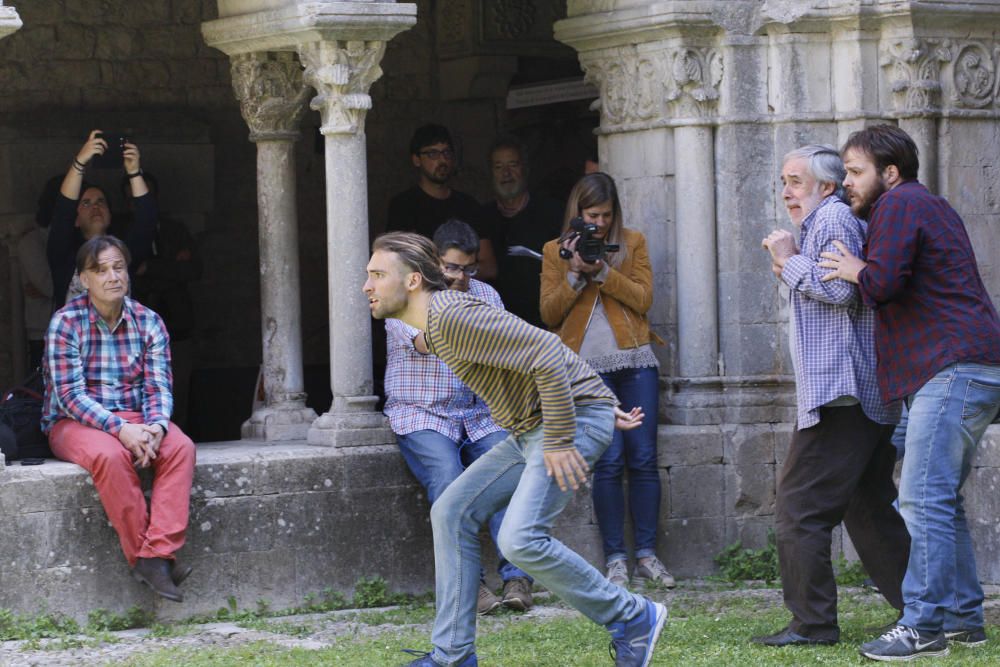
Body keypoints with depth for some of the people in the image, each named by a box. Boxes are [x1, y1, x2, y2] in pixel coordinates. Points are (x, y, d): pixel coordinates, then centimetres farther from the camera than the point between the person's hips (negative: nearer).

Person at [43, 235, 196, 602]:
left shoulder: (148, 322, 5)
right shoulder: (66, 323, -7)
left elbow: (158, 388, 0)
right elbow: (71, 395, -14)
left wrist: (155, 426, -23)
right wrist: (120, 430, -28)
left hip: (135, 420, 4)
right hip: (73, 422, -4)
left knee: (181, 447, -28)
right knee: (110, 456, -38)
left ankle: (157, 555, -34)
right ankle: (142, 555, -27)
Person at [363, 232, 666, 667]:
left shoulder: (452, 317, -21)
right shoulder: (433, 328, 13)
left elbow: (547, 352, -27)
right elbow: (532, 353, 20)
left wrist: (559, 441, -24)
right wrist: (603, 406, 20)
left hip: (576, 418, -11)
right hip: (530, 429, 11)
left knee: (521, 540, -20)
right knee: (451, 514, 6)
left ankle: (632, 619, -3)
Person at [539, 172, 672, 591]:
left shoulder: (632, 243, 11)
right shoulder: (556, 251, 10)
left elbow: (643, 299, 0)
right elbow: (549, 314, 3)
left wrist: (602, 271, -10)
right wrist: (575, 274, -10)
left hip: (635, 362, 2)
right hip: (588, 367, -2)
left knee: (643, 459, -3)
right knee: (608, 461, -10)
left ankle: (647, 554, 4)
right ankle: (615, 559, -5)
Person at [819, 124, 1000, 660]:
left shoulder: (898, 205, -6)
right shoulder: (930, 207, 27)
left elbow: (883, 283, -18)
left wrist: (854, 271, 1)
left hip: (954, 370, -11)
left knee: (924, 499, -13)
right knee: (941, 500, 14)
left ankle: (924, 626, -15)